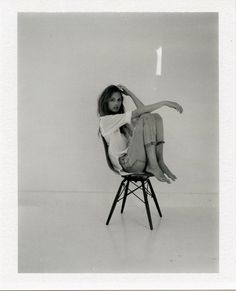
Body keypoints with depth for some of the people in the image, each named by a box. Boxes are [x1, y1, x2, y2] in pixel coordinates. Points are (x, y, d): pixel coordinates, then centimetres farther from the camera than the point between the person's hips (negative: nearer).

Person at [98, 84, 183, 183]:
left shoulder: (122, 119, 27)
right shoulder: (105, 120, 1)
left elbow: (143, 111, 12)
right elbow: (138, 112, -7)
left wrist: (130, 94, 13)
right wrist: (165, 102, -9)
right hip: (126, 163, -7)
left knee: (156, 117, -3)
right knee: (147, 118, -18)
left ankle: (160, 162, -16)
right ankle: (153, 165, -28)